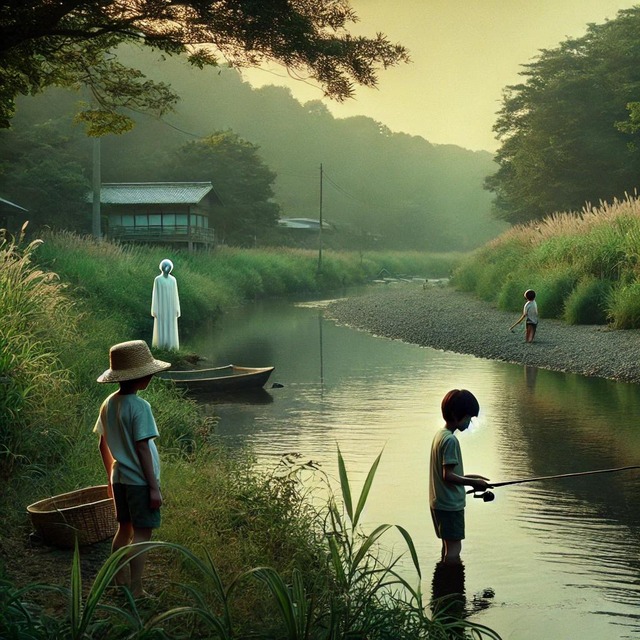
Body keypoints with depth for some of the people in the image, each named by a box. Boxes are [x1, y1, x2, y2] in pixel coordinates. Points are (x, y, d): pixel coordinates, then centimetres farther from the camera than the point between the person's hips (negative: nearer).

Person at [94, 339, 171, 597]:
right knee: (142, 534, -2)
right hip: (139, 481, -8)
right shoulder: (139, 407, -20)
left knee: (125, 529, 18)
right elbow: (143, 449, -19)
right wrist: (154, 487, -14)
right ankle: (135, 593, -1)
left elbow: (103, 445, 11)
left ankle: (121, 584, 26)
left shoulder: (109, 404, 3)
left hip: (119, 479, 8)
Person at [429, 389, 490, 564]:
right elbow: (447, 476, -23)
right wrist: (472, 482, -15)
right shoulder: (450, 440, -19)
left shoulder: (440, 435, 10)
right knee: (454, 547, -5)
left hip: (439, 502, 10)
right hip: (450, 504, -10)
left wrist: (469, 477, 13)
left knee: (448, 544, 16)